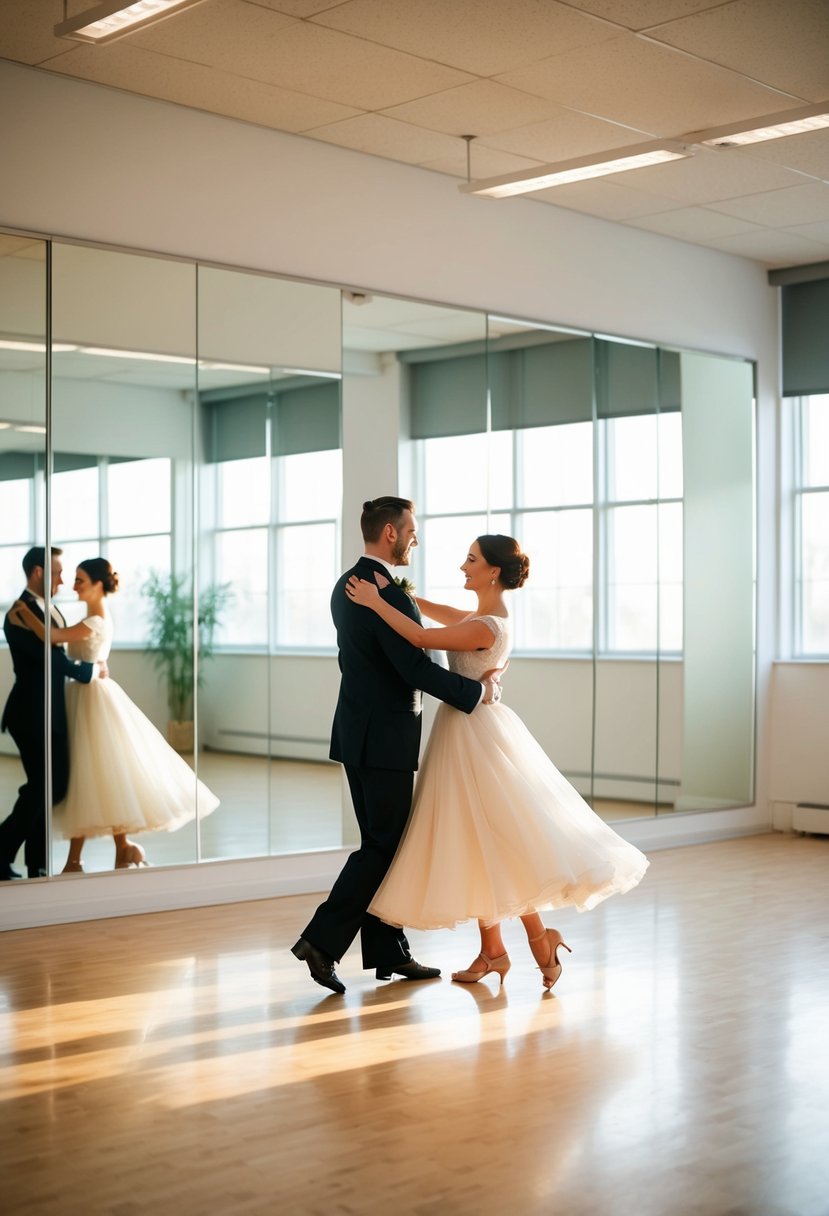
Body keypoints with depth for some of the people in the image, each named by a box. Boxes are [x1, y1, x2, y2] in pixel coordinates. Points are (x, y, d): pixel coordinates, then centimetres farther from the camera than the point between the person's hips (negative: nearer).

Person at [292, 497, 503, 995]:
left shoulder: (347, 585, 11)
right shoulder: (388, 594, -19)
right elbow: (417, 669, -23)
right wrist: (479, 691, -13)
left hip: (360, 731, 10)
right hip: (385, 739, -10)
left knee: (381, 844, 13)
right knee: (384, 847, -2)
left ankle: (388, 953, 19)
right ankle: (322, 940, -4)